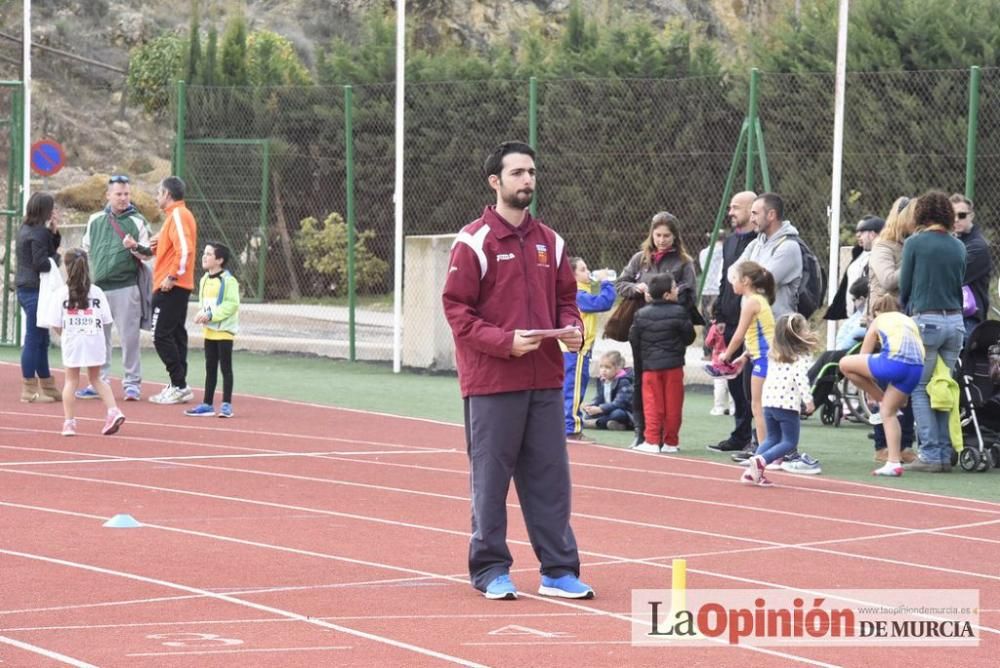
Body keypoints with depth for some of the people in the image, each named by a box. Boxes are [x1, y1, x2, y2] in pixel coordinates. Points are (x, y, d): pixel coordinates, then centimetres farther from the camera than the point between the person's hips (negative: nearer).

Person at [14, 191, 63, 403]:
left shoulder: (26, 229, 15)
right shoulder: (38, 233, -15)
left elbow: (50, 250, 14)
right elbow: (41, 263, -21)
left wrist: (54, 232, 2)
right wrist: (60, 258, -6)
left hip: (27, 289, 10)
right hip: (35, 290, -10)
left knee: (41, 339, 16)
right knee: (34, 339, -6)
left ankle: (47, 386, 23)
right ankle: (29, 390, -3)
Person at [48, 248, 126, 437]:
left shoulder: (63, 294, -5)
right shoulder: (97, 292, 0)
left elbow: (56, 324, -6)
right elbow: (106, 320, -1)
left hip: (72, 342, -2)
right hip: (95, 341, 2)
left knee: (71, 380, 8)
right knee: (96, 378, 16)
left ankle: (69, 422, 5)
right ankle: (113, 411, 0)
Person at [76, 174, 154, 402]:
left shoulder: (137, 221, 1)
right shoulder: (95, 220, 11)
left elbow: (148, 254, -3)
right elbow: (86, 248, 21)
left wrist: (137, 248, -23)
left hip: (125, 288, -4)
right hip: (98, 287, 4)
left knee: (129, 336, -4)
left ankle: (132, 382, 2)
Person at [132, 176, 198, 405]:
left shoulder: (178, 215, -13)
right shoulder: (176, 215, 18)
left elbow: (184, 249, -24)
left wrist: (172, 276, -23)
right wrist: (138, 247, 16)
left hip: (171, 287, -10)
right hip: (178, 287, 10)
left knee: (162, 336, -10)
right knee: (175, 335, 10)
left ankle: (179, 386, -10)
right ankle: (178, 387, 12)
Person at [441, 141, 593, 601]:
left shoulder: (550, 242, 12)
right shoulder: (474, 242, -5)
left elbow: (565, 297, 19)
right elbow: (456, 308, -9)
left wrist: (571, 328, -2)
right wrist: (505, 341, -19)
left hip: (545, 381, 5)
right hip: (492, 382, -5)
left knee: (550, 476, 6)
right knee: (490, 477, 2)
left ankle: (558, 569, 11)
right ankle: (490, 569, 10)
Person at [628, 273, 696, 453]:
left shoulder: (641, 314, 0)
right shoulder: (679, 313, -8)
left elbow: (633, 339, 4)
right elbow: (689, 337, -2)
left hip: (650, 365, 2)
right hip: (673, 365, -2)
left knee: (652, 404, 3)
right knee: (673, 404, 6)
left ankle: (651, 440, -3)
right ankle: (671, 442, 9)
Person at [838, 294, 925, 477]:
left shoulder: (878, 321, 23)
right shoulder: (909, 321, 34)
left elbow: (863, 357, 26)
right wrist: (903, 392, 40)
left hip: (893, 362, -5)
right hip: (917, 368, 5)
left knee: (845, 364, 11)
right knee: (888, 411, 17)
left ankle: (880, 398, 17)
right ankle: (894, 462, 9)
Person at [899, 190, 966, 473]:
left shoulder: (915, 243, -5)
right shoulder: (958, 247, 8)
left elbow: (905, 286, 1)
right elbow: (960, 285, 14)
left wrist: (908, 309, 18)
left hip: (926, 320, -5)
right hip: (955, 321, 5)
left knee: (920, 391, 1)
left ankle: (930, 454, -6)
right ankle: (945, 454, 8)